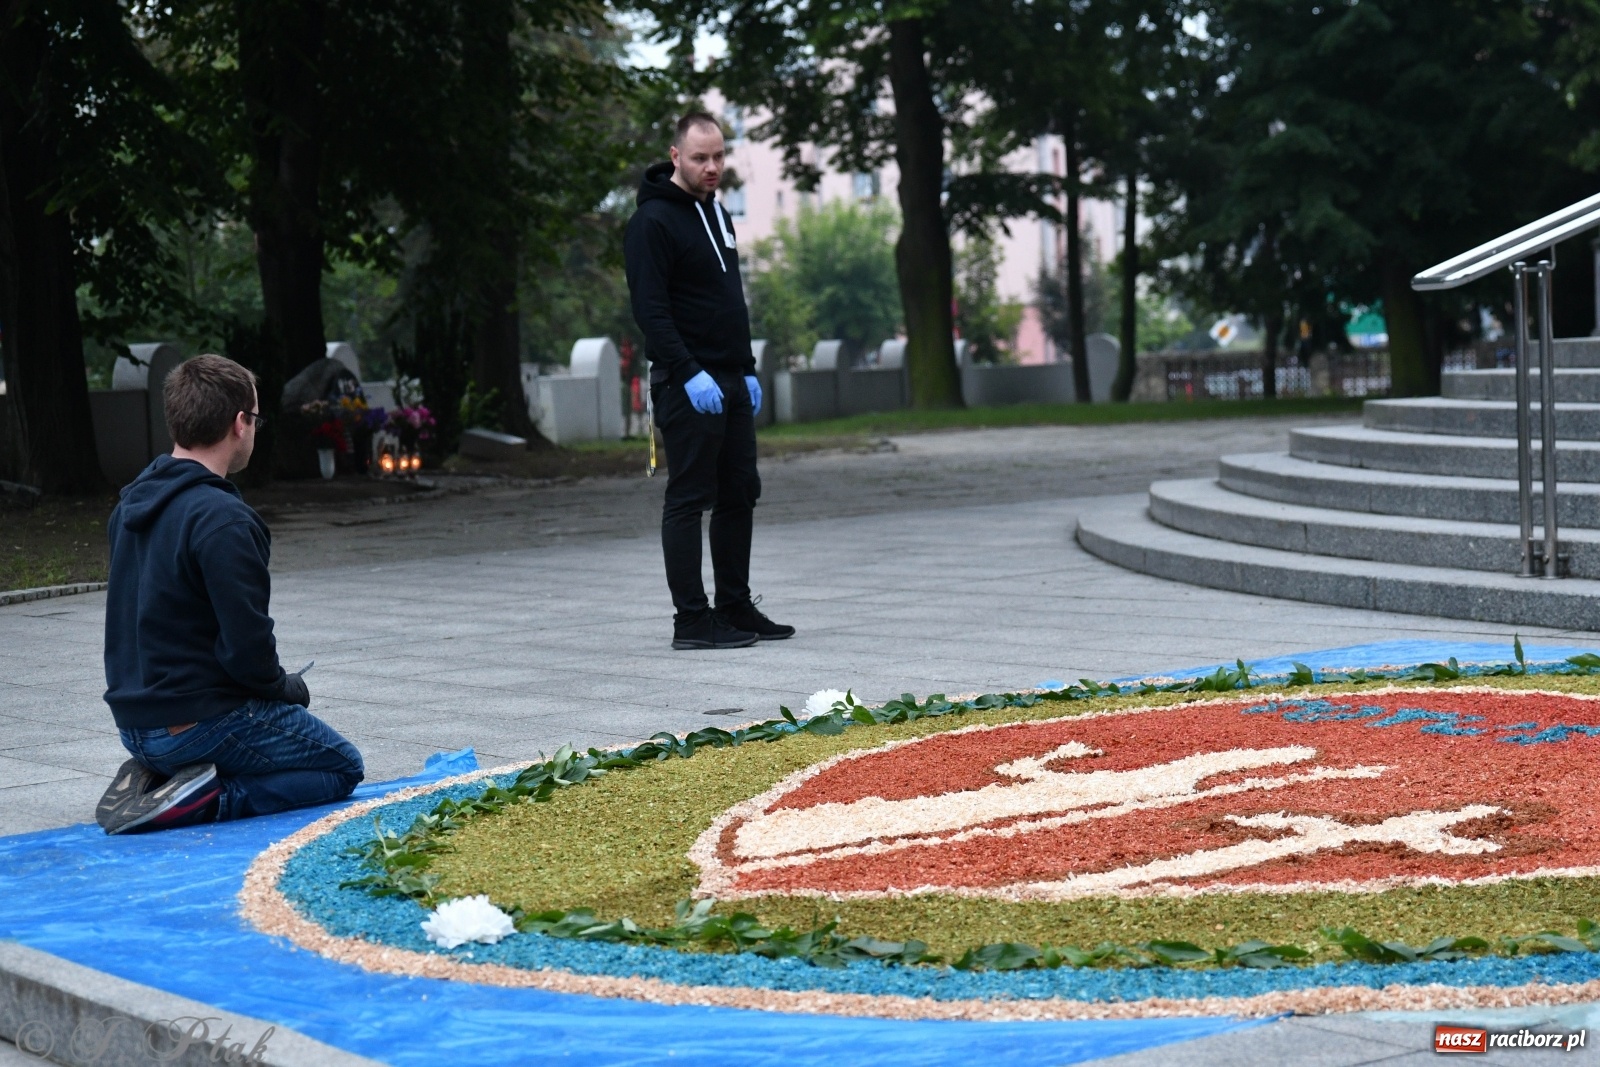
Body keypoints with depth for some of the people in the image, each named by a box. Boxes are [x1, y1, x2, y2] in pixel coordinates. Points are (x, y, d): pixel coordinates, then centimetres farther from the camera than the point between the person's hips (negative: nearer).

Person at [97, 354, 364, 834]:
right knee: (342, 767, 11)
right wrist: (286, 688, -2)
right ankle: (208, 799, -11)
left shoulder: (131, 505, 6)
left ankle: (155, 778, 7)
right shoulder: (222, 519, -22)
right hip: (200, 720, -8)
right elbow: (247, 648, -23)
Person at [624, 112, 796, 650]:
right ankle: (692, 621, -3)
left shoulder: (717, 214, 17)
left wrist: (748, 370, 18)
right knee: (688, 499, -6)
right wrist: (689, 374, -25)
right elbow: (650, 309, -19)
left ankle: (735, 607, 20)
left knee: (739, 495, 11)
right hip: (686, 385, -9)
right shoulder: (654, 221, -11)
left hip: (730, 383, 9)